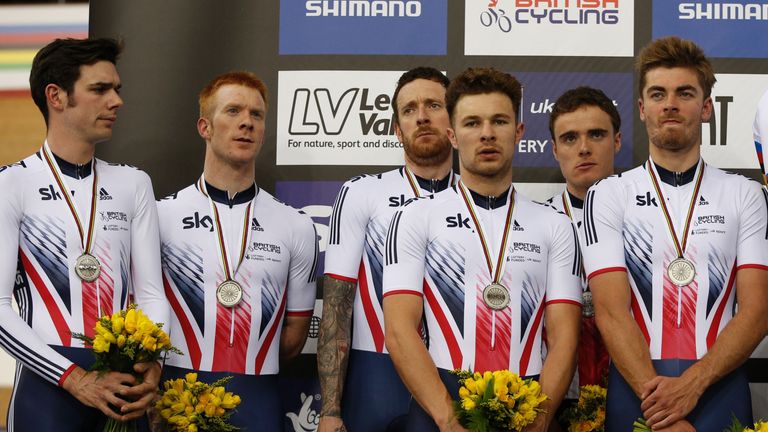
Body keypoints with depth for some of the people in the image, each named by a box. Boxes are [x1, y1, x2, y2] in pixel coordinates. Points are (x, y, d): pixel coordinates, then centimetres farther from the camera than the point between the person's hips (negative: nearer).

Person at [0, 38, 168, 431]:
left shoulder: (134, 184, 11)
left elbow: (150, 292, 7)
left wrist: (151, 365, -11)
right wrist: (75, 378, -16)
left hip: (123, 385, 4)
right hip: (48, 384, -4)